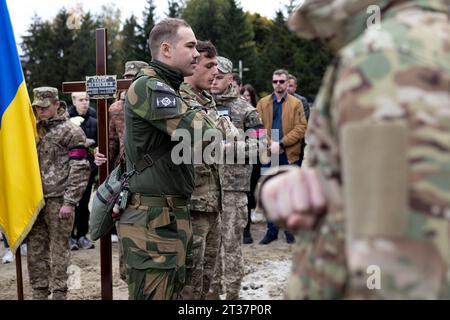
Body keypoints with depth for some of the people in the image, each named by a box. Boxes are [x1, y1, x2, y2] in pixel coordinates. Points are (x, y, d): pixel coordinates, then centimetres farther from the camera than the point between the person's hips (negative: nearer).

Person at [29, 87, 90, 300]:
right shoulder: (35, 130, 15)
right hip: (35, 200, 6)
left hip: (58, 200, -6)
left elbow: (79, 170, -10)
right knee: (35, 250, 10)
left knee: (59, 249, 1)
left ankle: (59, 294, 11)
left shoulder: (71, 131, -5)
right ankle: (39, 292, 21)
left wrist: (70, 202, -14)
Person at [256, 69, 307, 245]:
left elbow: (301, 128, -7)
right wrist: (269, 144, -16)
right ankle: (271, 231, 16)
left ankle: (289, 230, 17)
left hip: (289, 156, -2)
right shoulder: (262, 103, 8)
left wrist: (281, 144, -16)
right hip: (269, 156, 2)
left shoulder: (296, 104, 2)